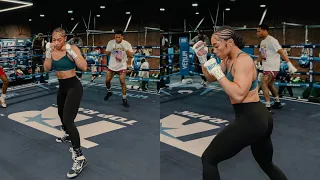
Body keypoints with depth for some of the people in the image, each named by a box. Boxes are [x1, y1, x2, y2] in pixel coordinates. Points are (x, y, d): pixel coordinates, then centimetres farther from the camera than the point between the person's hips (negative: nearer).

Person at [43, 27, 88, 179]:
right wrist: (48, 53, -16)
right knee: (61, 114, 28)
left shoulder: (72, 48, -15)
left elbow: (84, 67, -24)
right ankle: (68, 135, 59)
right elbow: (46, 68, -4)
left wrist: (71, 53, -31)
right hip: (62, 87, 8)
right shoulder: (52, 50, 2)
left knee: (68, 120, -19)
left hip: (74, 87, -8)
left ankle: (80, 158, -18)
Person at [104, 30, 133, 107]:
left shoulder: (127, 44, -13)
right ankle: (109, 92, 41)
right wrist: (111, 49, -22)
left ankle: (124, 99, 2)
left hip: (122, 66, -3)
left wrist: (125, 48, -28)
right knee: (107, 80, 10)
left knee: (122, 82, -12)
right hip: (112, 65, 3)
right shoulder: (111, 42, -8)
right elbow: (107, 54, -2)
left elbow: (131, 56, -15)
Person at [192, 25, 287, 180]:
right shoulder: (228, 59, 10)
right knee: (267, 164, 27)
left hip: (250, 120, -11)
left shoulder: (243, 60, -16)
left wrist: (218, 72, -24)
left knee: (208, 159, -7)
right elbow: (211, 78, 19)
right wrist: (202, 58, 5)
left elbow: (238, 95, -27)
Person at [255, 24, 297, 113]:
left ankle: (268, 108, -16)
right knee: (270, 85, 20)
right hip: (267, 67, 9)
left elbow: (281, 52, -22)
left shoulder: (271, 40, -16)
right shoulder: (262, 42, 11)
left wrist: (289, 64, -30)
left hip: (272, 68, -9)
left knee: (263, 85, -17)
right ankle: (277, 103, 37)